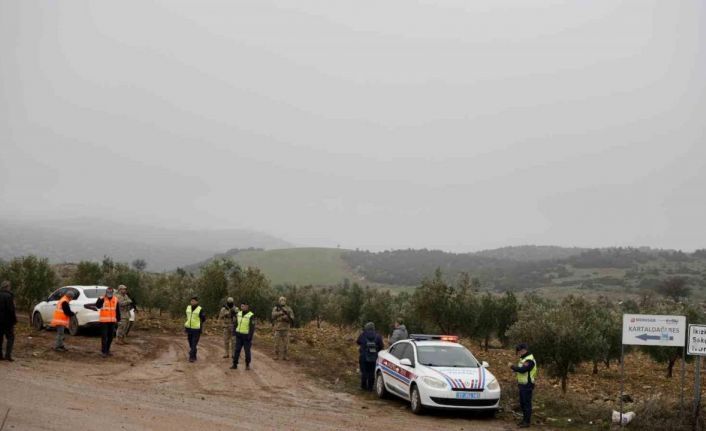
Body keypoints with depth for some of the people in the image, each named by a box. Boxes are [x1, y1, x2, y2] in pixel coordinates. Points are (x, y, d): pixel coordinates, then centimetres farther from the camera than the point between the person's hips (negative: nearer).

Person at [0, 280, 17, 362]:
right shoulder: (8, 296, -16)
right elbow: (11, 309, -18)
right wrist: (14, 319, -8)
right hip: (7, 321, -6)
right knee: (10, 337, 1)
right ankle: (8, 355, -9)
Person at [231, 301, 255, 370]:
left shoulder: (251, 316, -12)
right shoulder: (238, 314, 6)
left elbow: (252, 327, -13)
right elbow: (236, 324, 14)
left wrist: (250, 336, -19)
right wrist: (234, 332, 4)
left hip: (246, 336, -5)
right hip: (239, 335, 5)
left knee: (247, 351, 2)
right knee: (237, 350, 1)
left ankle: (247, 365, 16)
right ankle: (234, 365, 4)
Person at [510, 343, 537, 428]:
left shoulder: (529, 360, -18)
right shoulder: (524, 358, 15)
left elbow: (523, 369, -29)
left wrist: (512, 366, -17)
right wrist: (516, 370, 6)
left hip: (527, 386, -10)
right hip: (522, 384, 10)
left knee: (527, 403, -6)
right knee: (522, 403, 15)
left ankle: (527, 422, -3)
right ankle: (524, 420, 24)